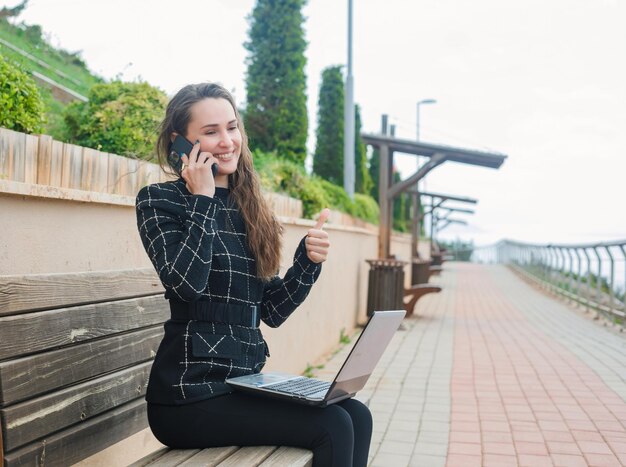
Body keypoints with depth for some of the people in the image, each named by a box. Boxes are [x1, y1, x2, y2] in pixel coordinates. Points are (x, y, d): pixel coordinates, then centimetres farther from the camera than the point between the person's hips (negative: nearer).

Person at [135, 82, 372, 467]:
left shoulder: (248, 210, 12)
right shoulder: (159, 201, -3)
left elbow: (272, 312, 10)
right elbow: (186, 283, -22)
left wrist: (309, 262, -5)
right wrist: (202, 199, -13)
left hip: (244, 381, 6)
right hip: (190, 394, -6)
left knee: (357, 416, -8)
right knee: (331, 426, -16)